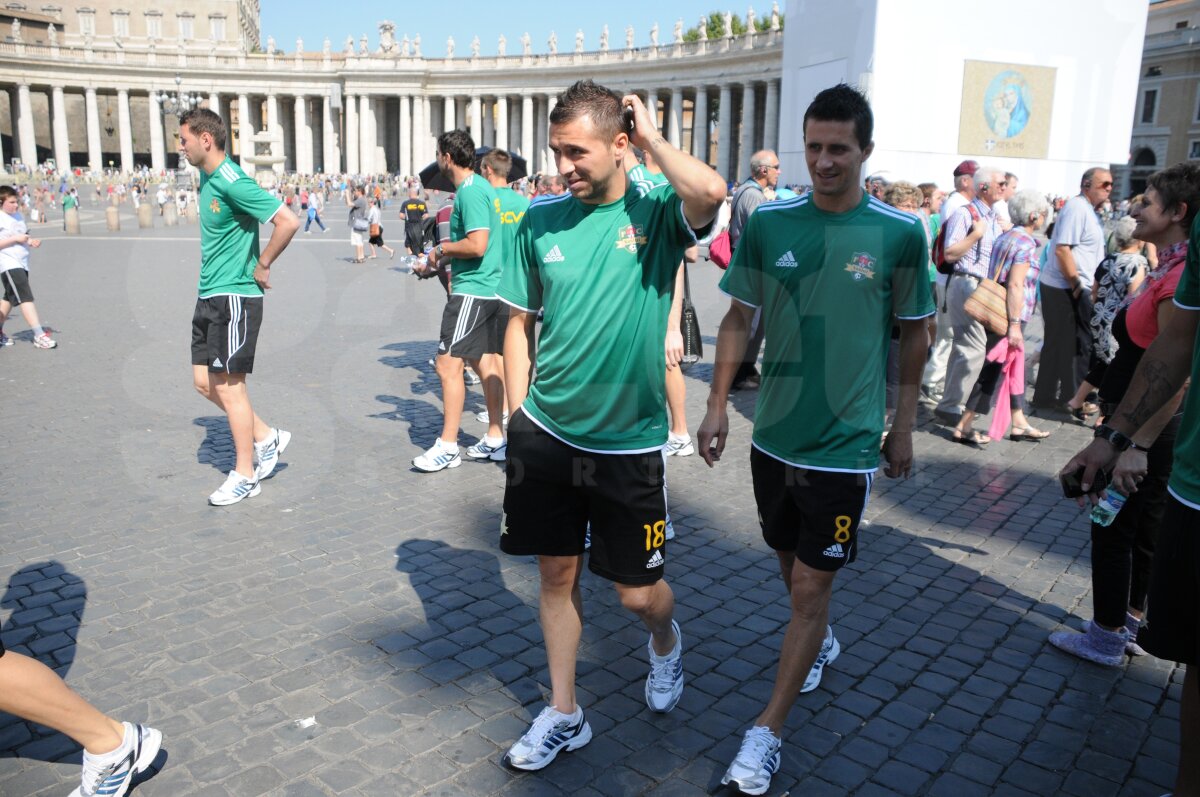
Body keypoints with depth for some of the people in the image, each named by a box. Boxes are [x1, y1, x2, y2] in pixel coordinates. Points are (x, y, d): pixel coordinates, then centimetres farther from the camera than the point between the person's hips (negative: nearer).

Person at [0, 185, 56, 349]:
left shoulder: (18, 215, 13)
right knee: (26, 298, -15)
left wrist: (31, 241, 5)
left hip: (22, 263, 9)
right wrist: (15, 238, -21)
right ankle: (39, 335, -18)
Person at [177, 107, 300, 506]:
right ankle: (266, 437, 26)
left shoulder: (232, 182, -17)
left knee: (228, 385, -3)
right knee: (205, 383, 12)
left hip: (234, 297, -9)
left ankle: (245, 476, 9)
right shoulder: (207, 178, 12)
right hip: (210, 295, 9)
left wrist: (262, 265, -13)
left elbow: (288, 221, -24)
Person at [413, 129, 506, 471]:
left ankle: (448, 446, 0)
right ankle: (496, 439, 21)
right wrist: (443, 258, 12)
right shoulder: (478, 186, 15)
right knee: (483, 362, 14)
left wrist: (442, 250, -9)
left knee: (448, 363, -6)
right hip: (486, 286, 10)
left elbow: (477, 245, -24)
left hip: (472, 290, -10)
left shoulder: (471, 191, -16)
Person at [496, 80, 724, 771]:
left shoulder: (657, 213, -8)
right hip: (546, 432, 3)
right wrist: (519, 414, 3)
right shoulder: (541, 219, 2)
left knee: (638, 593, 8)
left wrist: (652, 135, -16)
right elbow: (521, 322, 9)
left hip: (630, 441, -3)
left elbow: (711, 191, -32)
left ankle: (666, 638, 44)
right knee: (557, 572, 11)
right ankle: (564, 715, 30)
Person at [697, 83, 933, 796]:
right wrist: (718, 404, 0)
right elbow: (740, 318, 4)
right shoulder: (769, 222, -3)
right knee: (792, 561, 21)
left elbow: (914, 333, 3)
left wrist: (904, 424, 5)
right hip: (774, 434, 3)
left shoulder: (900, 233, -7)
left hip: (845, 443, -3)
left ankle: (768, 732, 13)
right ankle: (820, 641, 51)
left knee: (812, 584, 0)